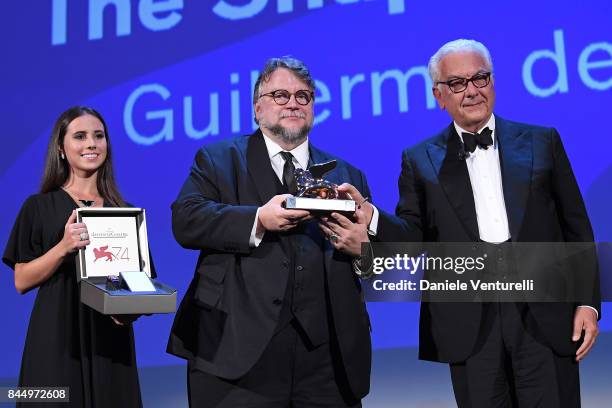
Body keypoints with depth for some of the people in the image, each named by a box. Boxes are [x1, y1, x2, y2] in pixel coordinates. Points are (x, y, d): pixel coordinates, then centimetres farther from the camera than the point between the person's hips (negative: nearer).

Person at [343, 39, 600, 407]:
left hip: (544, 318, 0)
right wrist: (371, 217, -20)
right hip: (471, 327, 0)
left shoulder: (542, 142, 9)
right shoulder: (421, 161, 8)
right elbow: (413, 236, 1)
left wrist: (589, 302, 1)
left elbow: (577, 227, 8)